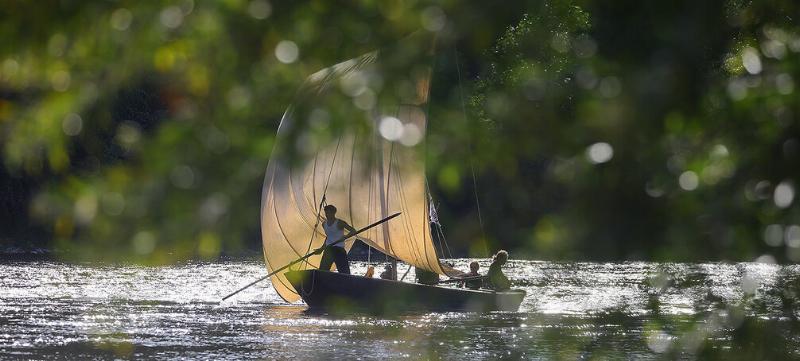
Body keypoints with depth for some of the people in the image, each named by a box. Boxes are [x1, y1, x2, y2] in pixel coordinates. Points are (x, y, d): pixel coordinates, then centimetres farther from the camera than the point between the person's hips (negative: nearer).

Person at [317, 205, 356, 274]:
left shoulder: (339, 223, -8)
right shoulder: (324, 224, 11)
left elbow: (353, 231, -12)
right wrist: (322, 248, 23)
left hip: (339, 249, -6)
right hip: (328, 249, 6)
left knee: (344, 271, -11)